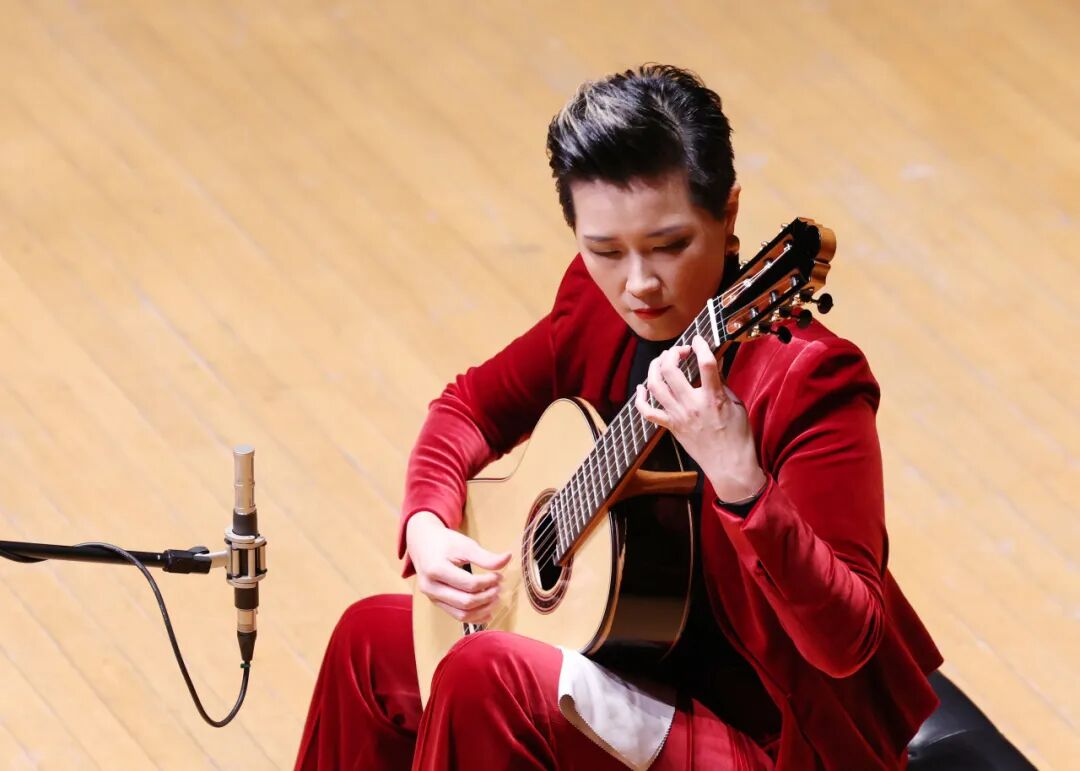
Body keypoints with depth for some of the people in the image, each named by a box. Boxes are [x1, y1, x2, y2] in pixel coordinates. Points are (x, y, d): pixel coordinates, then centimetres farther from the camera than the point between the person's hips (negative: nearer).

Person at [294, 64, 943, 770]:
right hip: (645, 666, 9)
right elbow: (474, 404, 15)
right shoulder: (598, 308, -4)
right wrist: (425, 525, -5)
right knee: (372, 642, 14)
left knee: (489, 678, -26)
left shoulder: (809, 377, -26)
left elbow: (846, 642, -32)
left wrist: (741, 484, -47)